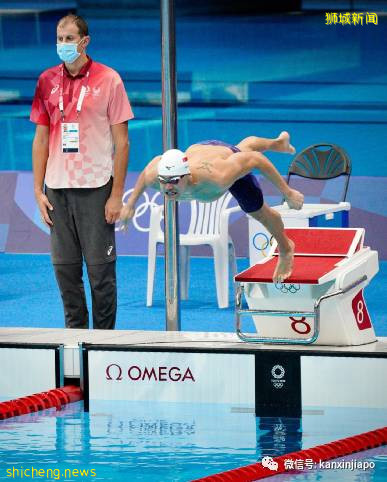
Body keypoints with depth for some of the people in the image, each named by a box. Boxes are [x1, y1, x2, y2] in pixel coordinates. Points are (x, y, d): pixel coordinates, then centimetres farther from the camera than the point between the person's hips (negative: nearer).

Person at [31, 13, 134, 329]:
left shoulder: (108, 79, -1)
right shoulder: (48, 81, 9)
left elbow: (121, 142, -1)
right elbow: (41, 139, 12)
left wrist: (117, 194, -7)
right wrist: (38, 190, 4)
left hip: (95, 188, -3)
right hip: (57, 189, 3)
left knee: (100, 268, -1)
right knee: (65, 268, 5)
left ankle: (104, 336, 7)